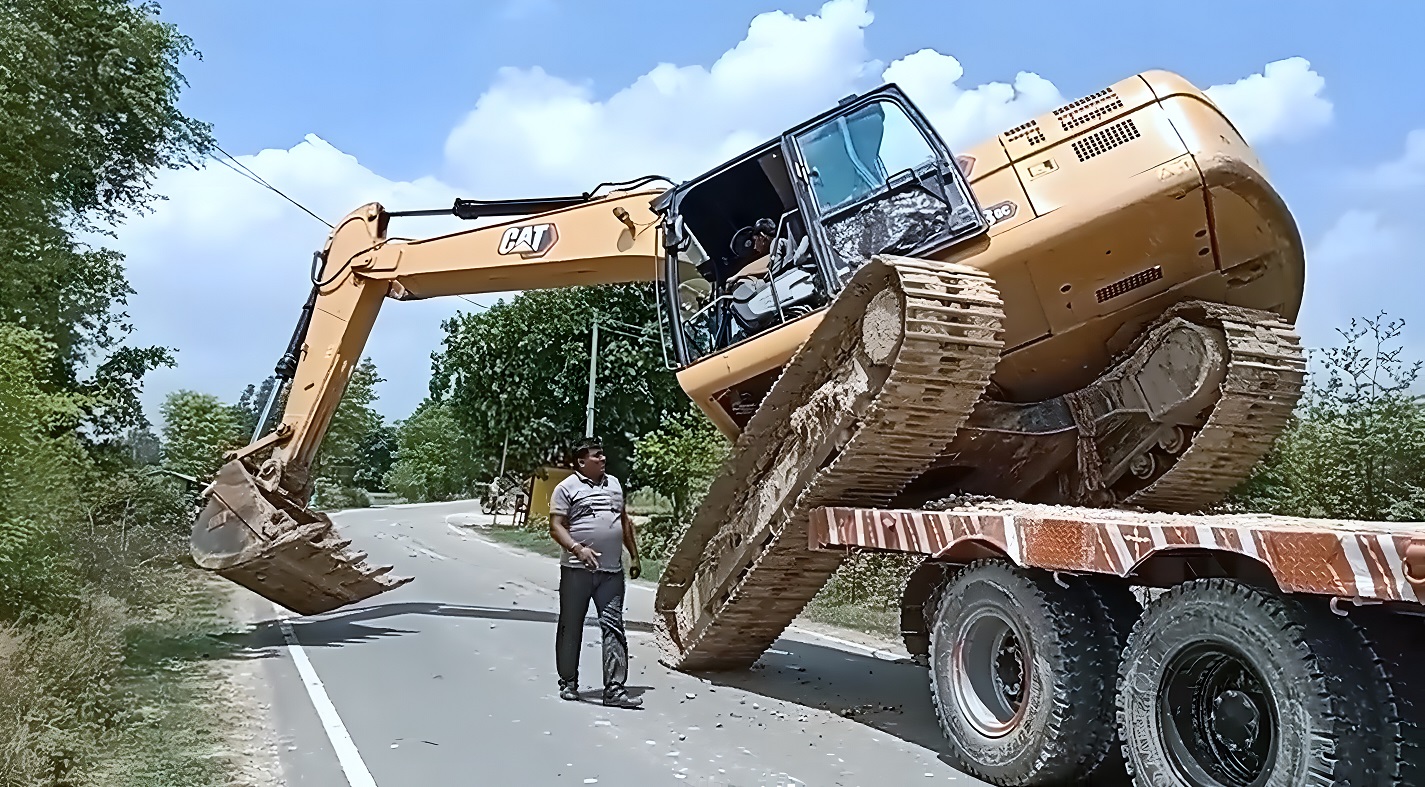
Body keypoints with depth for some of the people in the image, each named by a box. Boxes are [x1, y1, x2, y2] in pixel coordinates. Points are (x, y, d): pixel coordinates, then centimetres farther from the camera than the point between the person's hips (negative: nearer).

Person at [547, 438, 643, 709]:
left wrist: (634, 555, 19)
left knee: (614, 629, -2)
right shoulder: (567, 488, -2)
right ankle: (568, 682, 24)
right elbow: (556, 526, -7)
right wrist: (577, 548, -22)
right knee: (571, 627, 8)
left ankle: (614, 689, -2)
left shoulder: (614, 484, 15)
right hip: (577, 569, -4)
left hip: (612, 571, 4)